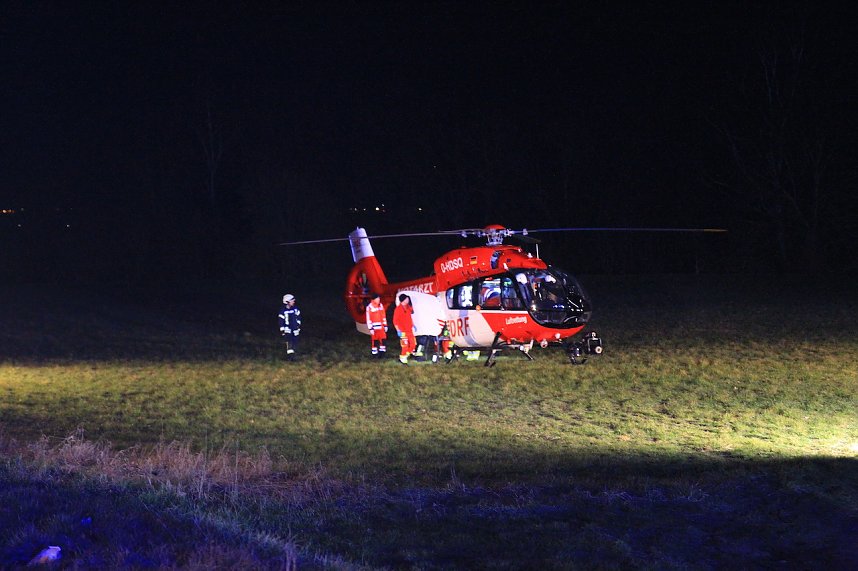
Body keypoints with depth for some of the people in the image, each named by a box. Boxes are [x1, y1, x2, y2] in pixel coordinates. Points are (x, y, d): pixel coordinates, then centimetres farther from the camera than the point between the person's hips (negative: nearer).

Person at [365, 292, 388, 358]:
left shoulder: (381, 306, 8)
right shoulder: (369, 308, -11)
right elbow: (368, 319, -11)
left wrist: (385, 325, 13)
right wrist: (370, 328, -13)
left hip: (381, 327, 5)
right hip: (374, 327, -5)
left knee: (382, 339, 7)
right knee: (375, 340, 1)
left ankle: (382, 351, 18)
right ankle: (374, 353, 10)